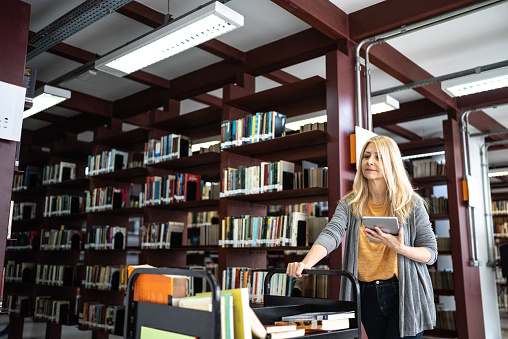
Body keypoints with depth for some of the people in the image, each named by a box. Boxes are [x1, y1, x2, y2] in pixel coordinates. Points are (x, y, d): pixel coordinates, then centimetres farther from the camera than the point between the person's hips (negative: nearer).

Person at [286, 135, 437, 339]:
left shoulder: (412, 203, -3)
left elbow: (431, 253, 0)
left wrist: (399, 248, -20)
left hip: (405, 296, -2)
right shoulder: (349, 204, 0)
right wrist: (306, 263, -36)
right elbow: (330, 234, -17)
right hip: (368, 296, 2)